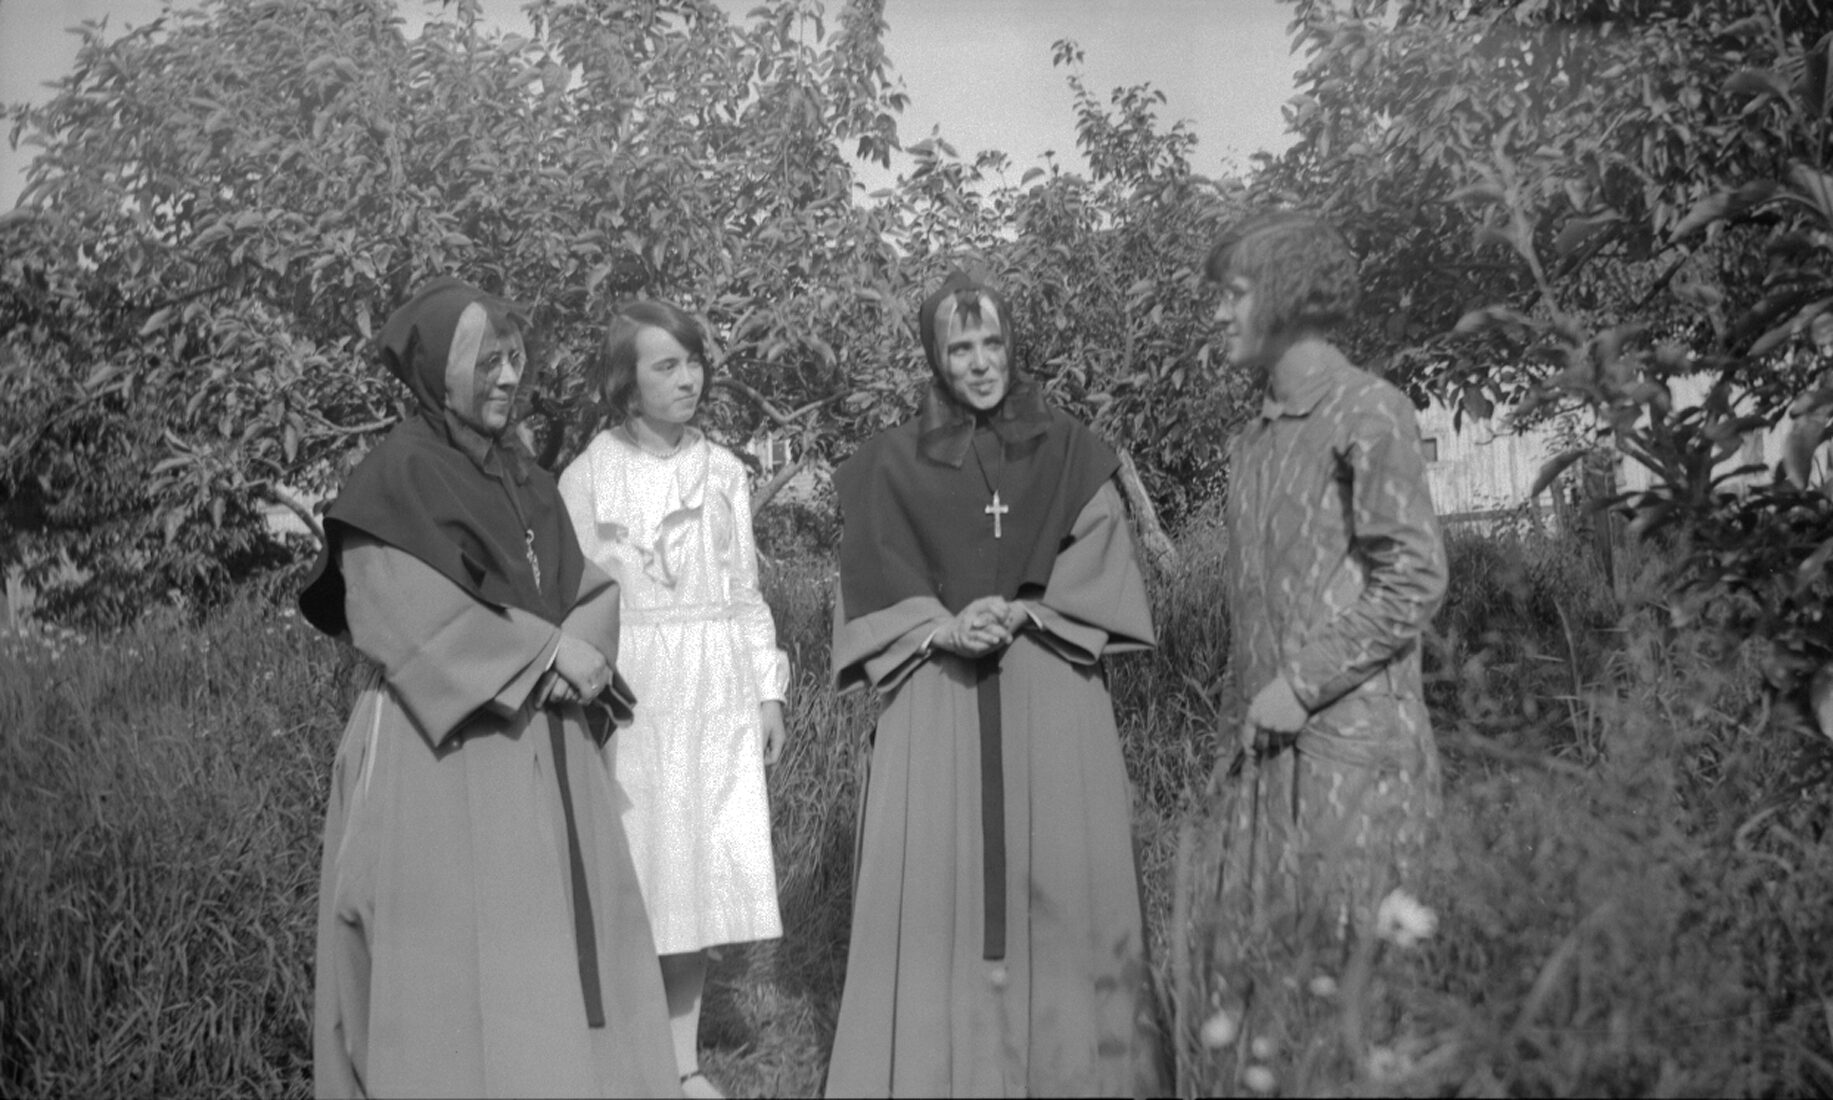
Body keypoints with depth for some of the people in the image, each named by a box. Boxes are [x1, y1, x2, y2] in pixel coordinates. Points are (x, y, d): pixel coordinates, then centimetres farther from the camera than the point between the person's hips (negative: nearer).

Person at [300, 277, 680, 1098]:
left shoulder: (524, 482, 14)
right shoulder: (395, 481, -7)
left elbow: (586, 595, 9)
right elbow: (405, 621, -17)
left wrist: (571, 658, -12)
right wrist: (543, 652, -15)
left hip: (541, 756, 7)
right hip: (439, 754, -7)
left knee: (551, 952, 8)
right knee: (453, 970, -3)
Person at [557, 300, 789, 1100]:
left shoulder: (724, 472, 9)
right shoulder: (587, 477, -2)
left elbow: (744, 589, 12)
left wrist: (767, 690, 8)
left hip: (715, 693, 3)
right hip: (629, 692, -3)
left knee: (701, 877, 6)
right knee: (633, 874, -3)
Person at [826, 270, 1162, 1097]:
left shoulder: (1070, 453, 10)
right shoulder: (891, 465, 9)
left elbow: (1099, 574, 4)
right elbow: (872, 593, 4)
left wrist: (1021, 615, -12)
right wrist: (943, 630, -14)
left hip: (1053, 702, 0)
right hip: (936, 705, 0)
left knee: (1060, 890, -2)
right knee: (935, 890, -5)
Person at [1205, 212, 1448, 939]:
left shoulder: (1368, 414, -8)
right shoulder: (1254, 436, 17)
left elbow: (1413, 581, -14)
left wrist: (1302, 684, -15)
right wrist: (1249, 703, 11)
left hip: (1354, 741, -8)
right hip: (1270, 741, 8)